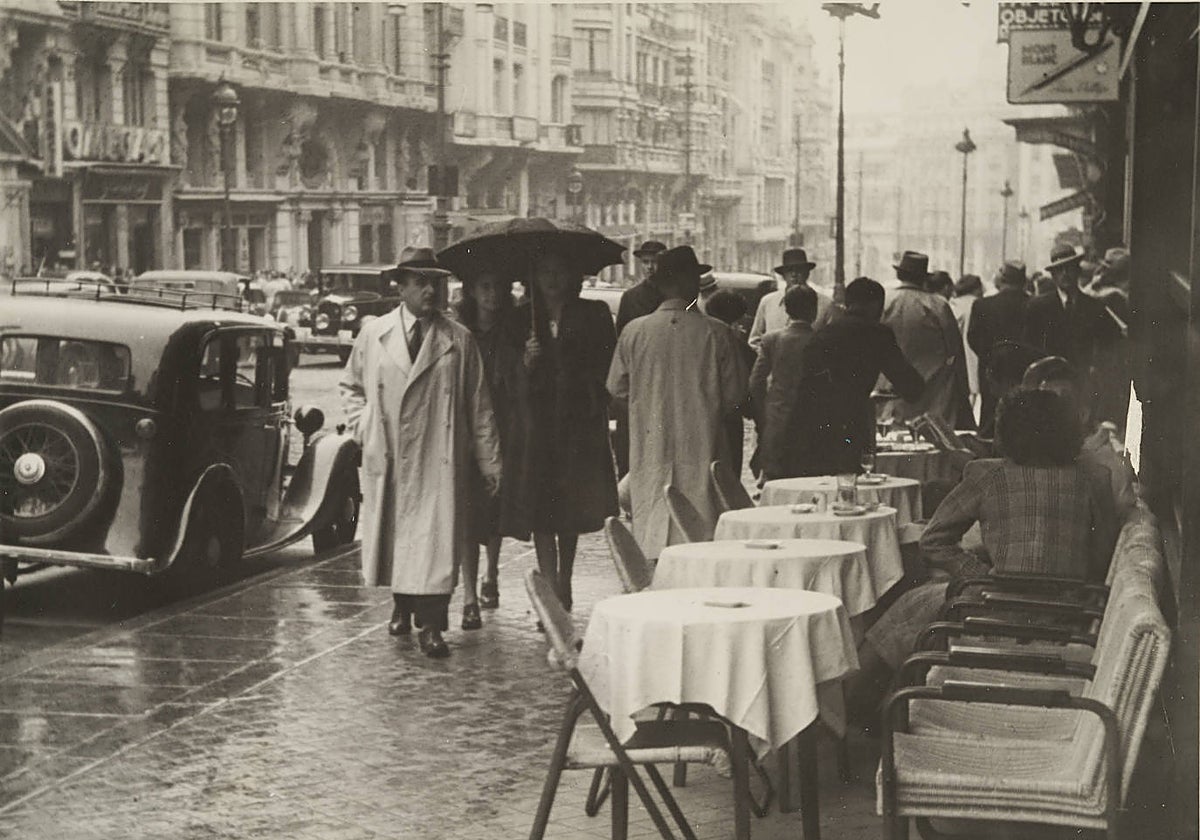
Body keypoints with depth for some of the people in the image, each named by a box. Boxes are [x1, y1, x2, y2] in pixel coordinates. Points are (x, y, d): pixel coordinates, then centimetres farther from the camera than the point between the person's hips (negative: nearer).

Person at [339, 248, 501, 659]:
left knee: (436, 540, -8)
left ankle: (431, 626, -5)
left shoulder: (459, 340, 4)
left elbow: (479, 405, 5)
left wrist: (489, 460, 4)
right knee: (390, 533, 10)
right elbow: (350, 385, 21)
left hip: (438, 460, -2)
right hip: (386, 458, 2)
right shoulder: (372, 335, 7)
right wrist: (362, 426, 6)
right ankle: (401, 606, 31)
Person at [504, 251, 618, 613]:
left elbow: (607, 366, 6)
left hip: (578, 421, 0)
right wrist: (526, 363, -15)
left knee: (573, 506, 8)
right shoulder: (522, 318, 7)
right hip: (536, 423, 0)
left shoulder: (593, 314, 5)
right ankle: (551, 587, -5)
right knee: (540, 508, -7)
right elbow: (513, 377, 5)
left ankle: (564, 585, 24)